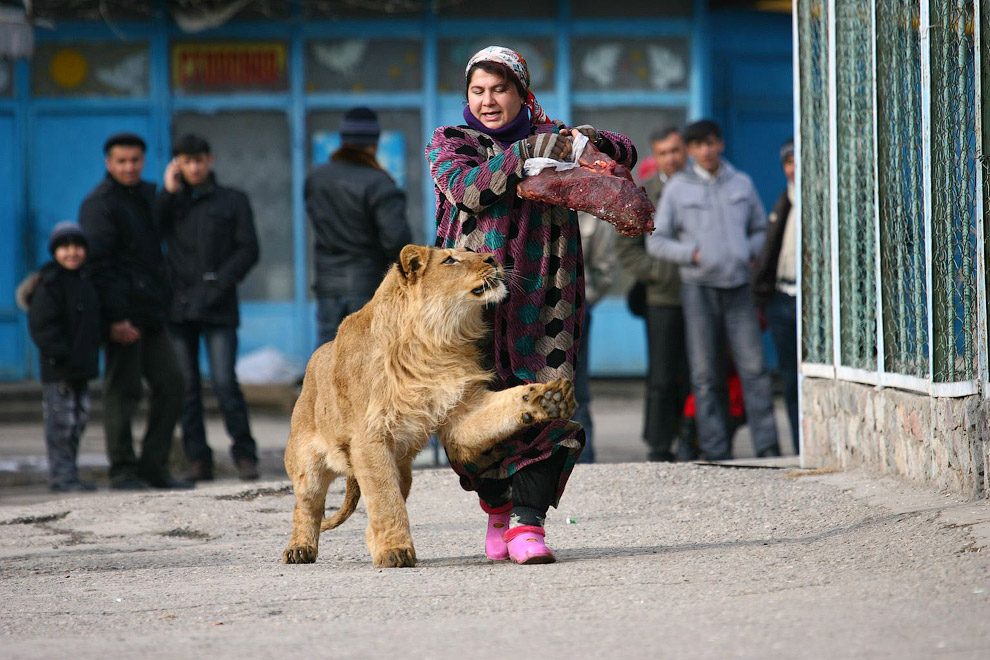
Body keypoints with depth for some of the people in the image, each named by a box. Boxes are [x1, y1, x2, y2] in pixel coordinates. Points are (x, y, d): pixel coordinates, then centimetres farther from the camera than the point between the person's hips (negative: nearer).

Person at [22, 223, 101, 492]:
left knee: (78, 422, 11)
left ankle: (69, 475, 18)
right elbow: (43, 326, -18)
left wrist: (91, 356, 19)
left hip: (81, 367, 9)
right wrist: (61, 355, -23)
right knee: (61, 423, -6)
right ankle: (61, 475, -2)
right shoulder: (49, 284, -12)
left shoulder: (86, 282, 15)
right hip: (57, 369, -9)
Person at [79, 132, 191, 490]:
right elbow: (99, 263, -15)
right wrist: (116, 318, -21)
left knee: (170, 383, 5)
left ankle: (154, 466, 11)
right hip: (123, 315, -8)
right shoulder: (99, 203, -8)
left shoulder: (147, 195, 17)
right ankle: (123, 470, 3)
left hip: (151, 312, 8)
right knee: (123, 390, -4)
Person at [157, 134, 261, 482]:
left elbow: (248, 250, 3)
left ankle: (244, 454, -4)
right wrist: (169, 192, -5)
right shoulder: (171, 202, 16)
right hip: (177, 304, 2)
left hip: (217, 307, -2)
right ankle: (198, 459, 5)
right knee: (186, 386, 0)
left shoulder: (233, 201, 10)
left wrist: (222, 281, -11)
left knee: (224, 381, -12)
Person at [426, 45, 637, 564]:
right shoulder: (450, 145, 12)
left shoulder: (550, 137, 17)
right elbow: (468, 189, -8)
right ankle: (497, 506, 22)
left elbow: (625, 155, 15)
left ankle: (527, 521, -16)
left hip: (543, 295, 0)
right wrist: (525, 155, -17)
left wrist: (593, 142, -7)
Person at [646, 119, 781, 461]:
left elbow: (760, 229, 20)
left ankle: (767, 445, -6)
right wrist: (692, 254, -10)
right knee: (704, 373, -1)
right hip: (699, 286, -1)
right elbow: (656, 241, 4)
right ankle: (716, 451, 2)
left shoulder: (741, 183, 10)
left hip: (738, 284, 1)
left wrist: (748, 251, 0)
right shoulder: (678, 187, 3)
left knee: (753, 367, -6)